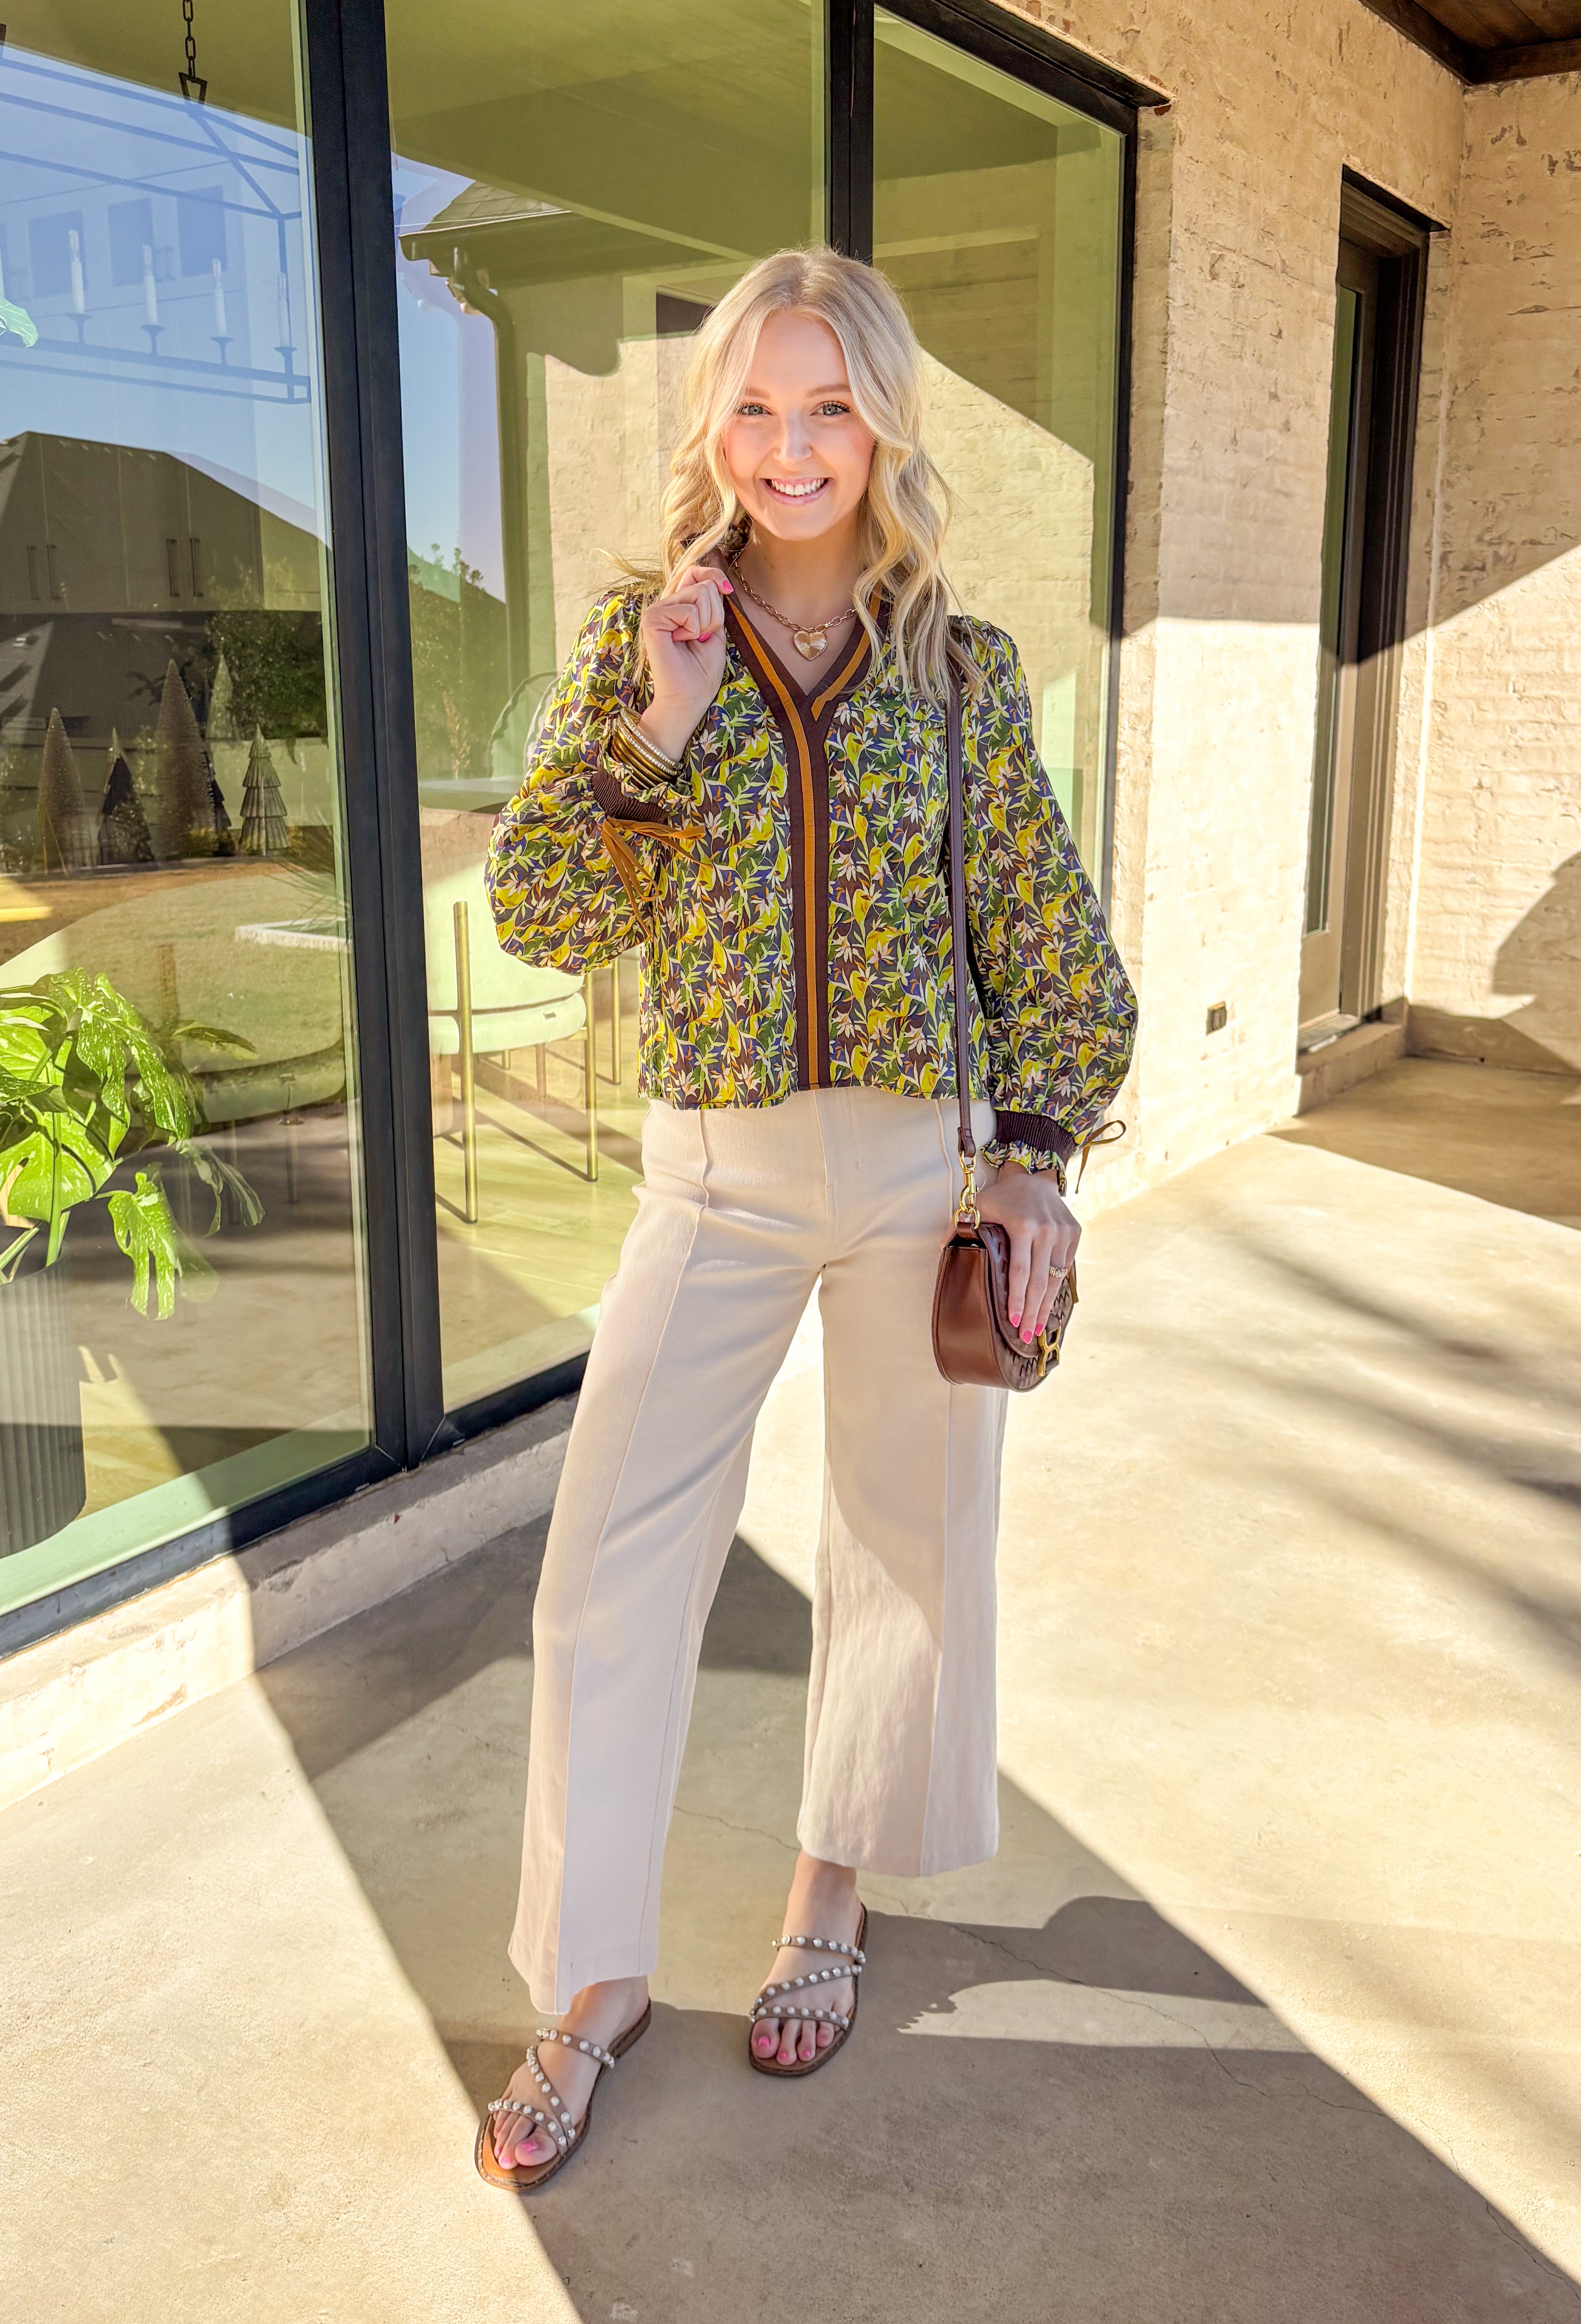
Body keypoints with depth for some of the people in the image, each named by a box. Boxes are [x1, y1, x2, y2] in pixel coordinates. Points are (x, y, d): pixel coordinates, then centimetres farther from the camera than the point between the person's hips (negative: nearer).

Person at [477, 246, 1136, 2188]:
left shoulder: (959, 666, 1)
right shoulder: (639, 638, 1)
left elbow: (1046, 935, 5)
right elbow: (542, 917, -7)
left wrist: (1039, 1154, -2)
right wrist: (661, 726, -17)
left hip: (927, 1159, 1)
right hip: (716, 1174, 0)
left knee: (908, 1545, 11)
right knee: (610, 1567, -2)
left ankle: (831, 1899, 36)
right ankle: (593, 1985, 17)